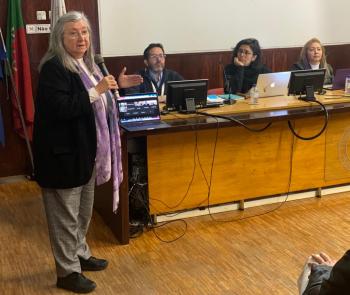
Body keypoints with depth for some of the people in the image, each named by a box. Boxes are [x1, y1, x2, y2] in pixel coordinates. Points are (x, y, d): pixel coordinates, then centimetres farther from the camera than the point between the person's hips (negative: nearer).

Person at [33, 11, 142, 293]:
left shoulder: (85, 65, 12)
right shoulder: (54, 68, -17)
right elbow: (59, 109, -29)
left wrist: (116, 86, 14)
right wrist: (96, 90, -27)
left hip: (85, 152, 10)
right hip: (63, 155, -9)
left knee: (83, 211, 21)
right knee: (65, 215, 2)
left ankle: (80, 254, 39)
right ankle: (67, 272, 15)